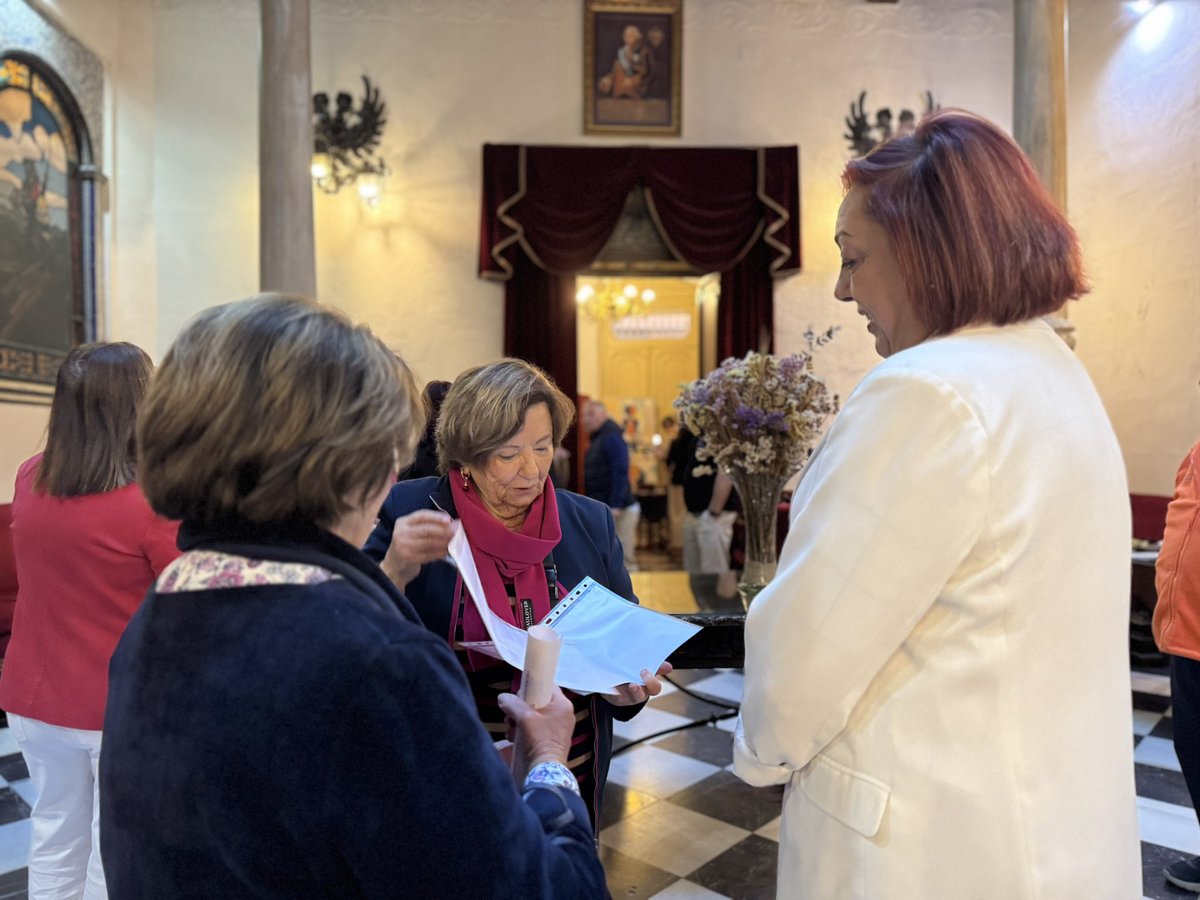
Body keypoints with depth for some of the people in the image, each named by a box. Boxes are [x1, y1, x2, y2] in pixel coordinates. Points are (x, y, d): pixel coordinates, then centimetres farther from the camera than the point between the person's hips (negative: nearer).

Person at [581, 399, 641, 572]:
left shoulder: (611, 437, -13)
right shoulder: (597, 438, 16)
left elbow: (620, 472, -21)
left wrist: (615, 506, -25)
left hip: (618, 510, -10)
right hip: (603, 509, 10)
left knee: (624, 560, -5)